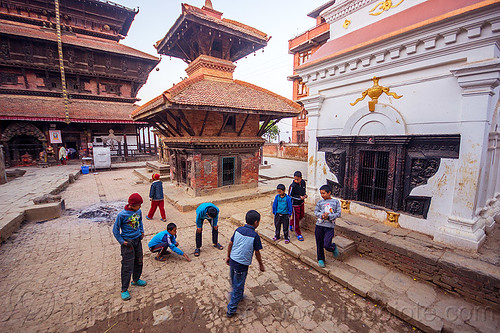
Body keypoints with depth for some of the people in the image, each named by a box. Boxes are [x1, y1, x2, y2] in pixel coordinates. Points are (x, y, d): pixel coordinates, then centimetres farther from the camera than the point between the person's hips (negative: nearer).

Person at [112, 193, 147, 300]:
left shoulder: (138, 211, -4)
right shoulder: (122, 215, -20)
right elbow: (116, 230, -10)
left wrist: (142, 231, 6)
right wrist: (122, 242, -13)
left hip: (138, 240, 6)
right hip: (128, 242, -6)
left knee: (139, 262, 18)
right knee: (127, 266, 0)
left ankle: (136, 280, 40)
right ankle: (124, 290, 17)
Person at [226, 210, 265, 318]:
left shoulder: (238, 230, -4)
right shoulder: (254, 235, -19)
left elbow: (230, 244, 4)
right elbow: (257, 253, -9)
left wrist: (228, 256, 18)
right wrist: (261, 265, 7)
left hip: (232, 261, 6)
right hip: (242, 265, -6)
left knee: (234, 283, 27)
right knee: (238, 286, 13)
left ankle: (238, 296, 52)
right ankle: (231, 310, 26)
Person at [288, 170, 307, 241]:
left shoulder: (303, 182, -5)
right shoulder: (292, 186, -25)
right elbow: (290, 196, -18)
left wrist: (305, 195, -6)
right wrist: (299, 197, -21)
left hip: (301, 203, 7)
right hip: (295, 204, -7)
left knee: (301, 215, 21)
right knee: (296, 218, 5)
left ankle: (291, 224, 46)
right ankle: (298, 234, 21)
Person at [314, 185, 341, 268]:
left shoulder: (336, 202, 3)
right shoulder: (320, 202, 7)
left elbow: (338, 213, -1)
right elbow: (315, 212, 4)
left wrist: (328, 216, -15)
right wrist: (321, 215, -16)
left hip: (330, 226, -2)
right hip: (319, 225, 2)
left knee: (327, 245, -11)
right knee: (319, 244, 10)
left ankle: (333, 247, 24)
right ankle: (320, 259, 31)